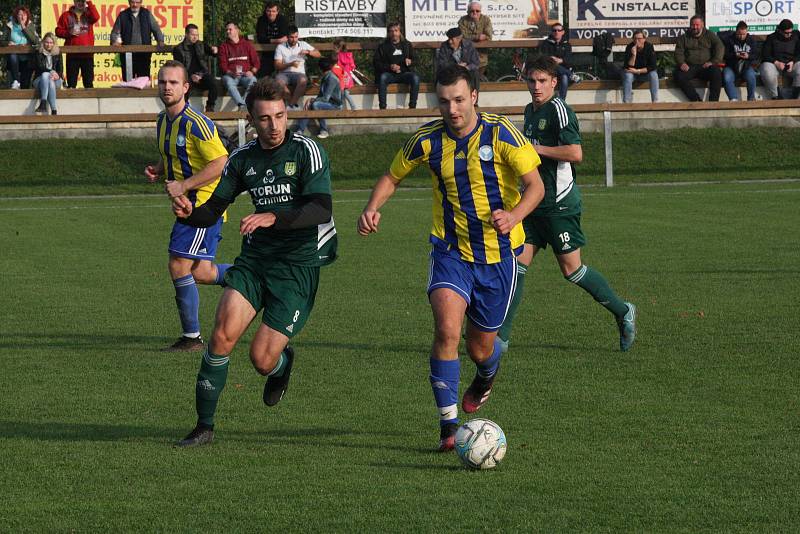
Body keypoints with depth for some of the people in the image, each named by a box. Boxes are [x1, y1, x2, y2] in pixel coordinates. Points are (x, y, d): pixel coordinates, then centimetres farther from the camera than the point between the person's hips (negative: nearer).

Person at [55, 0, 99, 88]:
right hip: (72, 54, -1)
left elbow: (96, 17, -12)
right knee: (71, 81, 0)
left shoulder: (88, 14, 11)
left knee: (89, 81, 3)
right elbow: (58, 31, 6)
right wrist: (69, 33, -11)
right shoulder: (66, 15, 9)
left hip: (87, 54, 1)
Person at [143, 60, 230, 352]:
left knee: (179, 266, -10)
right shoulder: (163, 121, 11)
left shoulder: (195, 123, -18)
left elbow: (221, 162, -21)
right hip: (188, 205, 9)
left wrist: (184, 185, -22)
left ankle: (192, 337, 0)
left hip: (204, 204, -9)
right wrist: (157, 170, 4)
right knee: (200, 272, 8)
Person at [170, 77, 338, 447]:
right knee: (224, 333, -17)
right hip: (254, 259, 4)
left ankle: (283, 362, 31)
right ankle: (204, 426, -6)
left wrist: (273, 217, -33)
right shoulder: (243, 159, 7)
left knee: (262, 359, -9)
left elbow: (321, 209, -19)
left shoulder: (306, 151, -9)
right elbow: (213, 210, 10)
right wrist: (189, 213, -13)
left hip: (298, 264, -4)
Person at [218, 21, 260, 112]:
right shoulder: (223, 47, 14)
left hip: (246, 75, 0)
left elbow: (256, 62, 13)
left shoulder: (247, 44, 15)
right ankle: (242, 105, -50)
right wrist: (231, 73, -16)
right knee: (228, 82, -36)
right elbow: (222, 65, 4)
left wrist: (252, 72, -8)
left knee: (252, 81, -34)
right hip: (230, 75, 0)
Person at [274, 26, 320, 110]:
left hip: (299, 73, 1)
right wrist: (290, 64, -15)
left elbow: (318, 54, 12)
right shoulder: (280, 47, 9)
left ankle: (291, 103, -29)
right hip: (284, 73, -1)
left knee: (303, 80, -37)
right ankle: (294, 102, -22)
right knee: (279, 81, -37)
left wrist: (308, 52, -7)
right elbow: (277, 66, 1)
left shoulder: (303, 45, 14)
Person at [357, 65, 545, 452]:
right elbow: (393, 176, 11)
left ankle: (488, 371, 49)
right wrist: (372, 208, -9)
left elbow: (535, 185, -12)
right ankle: (449, 425, -17)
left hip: (497, 253, -1)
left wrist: (512, 216, -31)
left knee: (480, 348, 8)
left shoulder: (500, 133, -13)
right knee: (447, 328, -25)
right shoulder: (427, 140, -5)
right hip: (450, 250, 1)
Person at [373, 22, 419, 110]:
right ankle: (382, 107, -38)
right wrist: (389, 67, -13)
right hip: (389, 73, -1)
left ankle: (412, 106, -28)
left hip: (404, 73, 1)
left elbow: (415, 59, 19)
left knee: (415, 77, -30)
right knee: (382, 77, -36)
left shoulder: (407, 45, 17)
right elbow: (376, 62, 3)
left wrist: (410, 62, -6)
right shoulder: (382, 47, 11)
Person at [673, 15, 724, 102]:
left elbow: (720, 47, 1)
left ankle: (713, 101, -33)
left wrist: (713, 62, -14)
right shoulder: (684, 38, 18)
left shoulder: (710, 35, 14)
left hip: (705, 66, -1)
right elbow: (678, 52, 8)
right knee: (679, 76, -31)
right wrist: (681, 63, -14)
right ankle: (696, 100, -33)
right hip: (689, 67, 1)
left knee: (716, 73, -33)